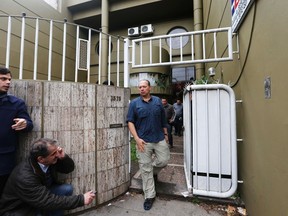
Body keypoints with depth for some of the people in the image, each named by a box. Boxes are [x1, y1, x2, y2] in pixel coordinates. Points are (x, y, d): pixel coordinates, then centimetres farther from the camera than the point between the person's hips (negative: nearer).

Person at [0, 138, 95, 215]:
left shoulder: (51, 161, -17)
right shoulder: (25, 177, -33)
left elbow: (69, 169, -2)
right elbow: (49, 201, -34)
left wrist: (64, 157, -24)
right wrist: (81, 199, -33)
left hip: (41, 196, 7)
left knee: (67, 189, -14)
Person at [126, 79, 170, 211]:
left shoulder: (158, 101, 6)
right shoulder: (134, 103, -2)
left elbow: (163, 120, 11)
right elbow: (130, 122, -5)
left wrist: (165, 134, 12)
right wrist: (137, 138, -14)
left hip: (160, 139, 3)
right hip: (143, 141, -2)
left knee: (164, 161, 10)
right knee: (146, 169, 7)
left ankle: (154, 172, 44)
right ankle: (149, 196, 25)